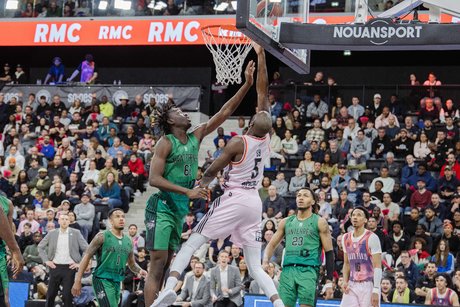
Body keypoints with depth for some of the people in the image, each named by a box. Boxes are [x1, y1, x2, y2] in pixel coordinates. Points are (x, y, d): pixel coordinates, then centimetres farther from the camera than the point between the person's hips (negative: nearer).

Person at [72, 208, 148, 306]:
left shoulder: (128, 241, 12)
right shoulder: (102, 237, -5)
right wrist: (78, 281, -12)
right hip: (102, 279, -7)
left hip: (117, 282, 7)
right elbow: (87, 257, -6)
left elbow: (132, 263, 22)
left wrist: (139, 271, -3)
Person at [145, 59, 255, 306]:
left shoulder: (196, 137, 10)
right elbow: (154, 179, -18)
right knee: (158, 262, -12)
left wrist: (247, 84, 2)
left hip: (180, 210, 8)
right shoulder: (166, 143, -10)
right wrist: (188, 191, -25)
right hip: (162, 207, -8)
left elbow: (224, 112, 8)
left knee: (166, 264, 8)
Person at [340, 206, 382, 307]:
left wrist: (376, 290, -19)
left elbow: (377, 266, -12)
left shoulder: (372, 238, -9)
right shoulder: (346, 238, 10)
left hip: (368, 286, -5)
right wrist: (345, 282, 3)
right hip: (351, 286, 6)